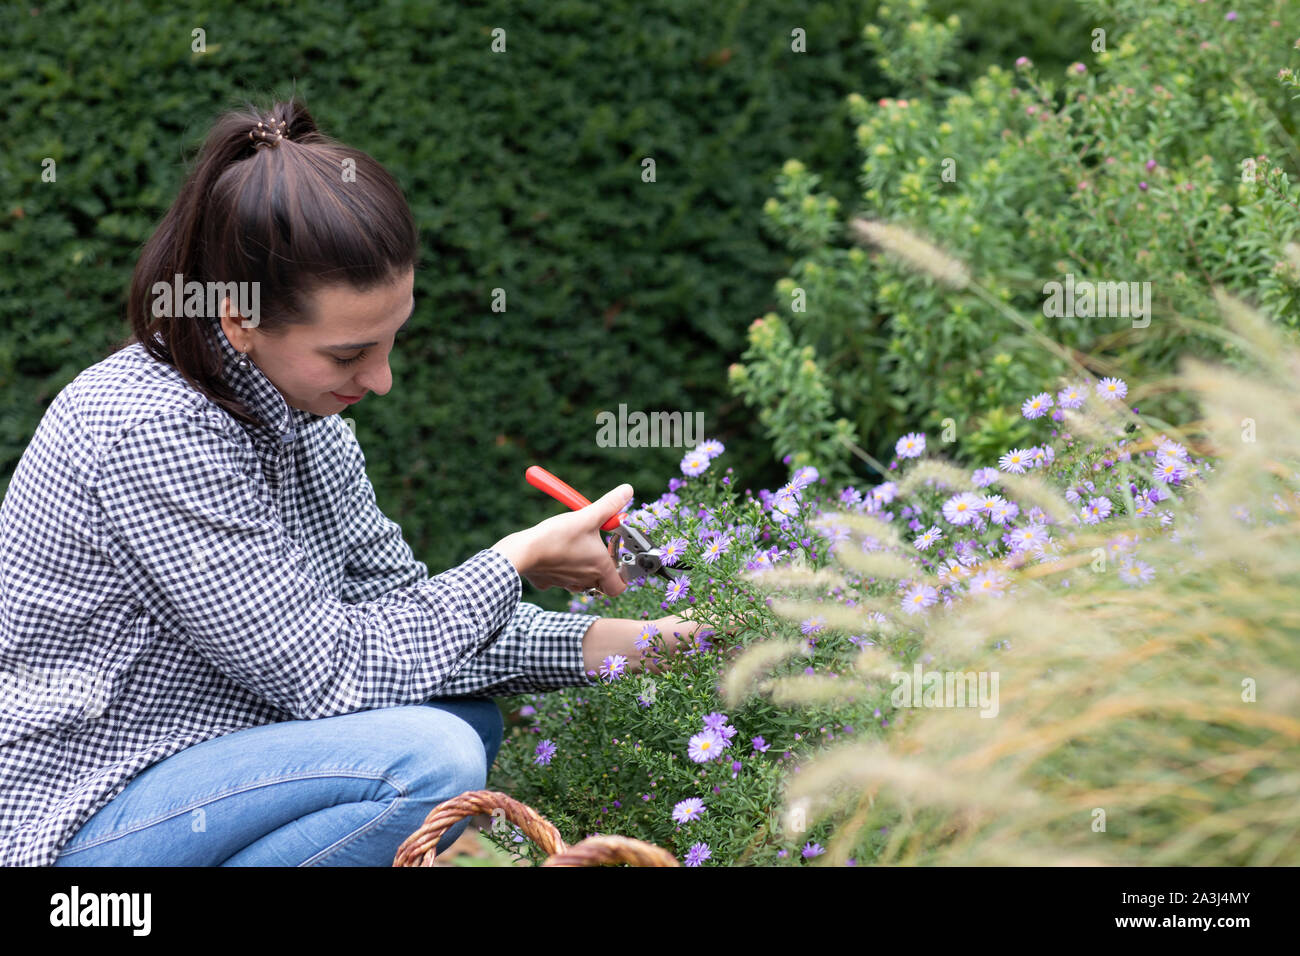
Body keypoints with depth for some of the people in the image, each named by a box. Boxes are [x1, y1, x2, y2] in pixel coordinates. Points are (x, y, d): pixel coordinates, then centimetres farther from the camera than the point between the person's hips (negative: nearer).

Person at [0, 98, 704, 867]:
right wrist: (517, 559, -14)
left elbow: (398, 600, 8)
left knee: (468, 714, 9)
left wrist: (600, 645, -2)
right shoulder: (151, 434, -26)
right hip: (78, 822, -9)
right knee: (429, 759, -22)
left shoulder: (295, 408, 2)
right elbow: (325, 671, -23)